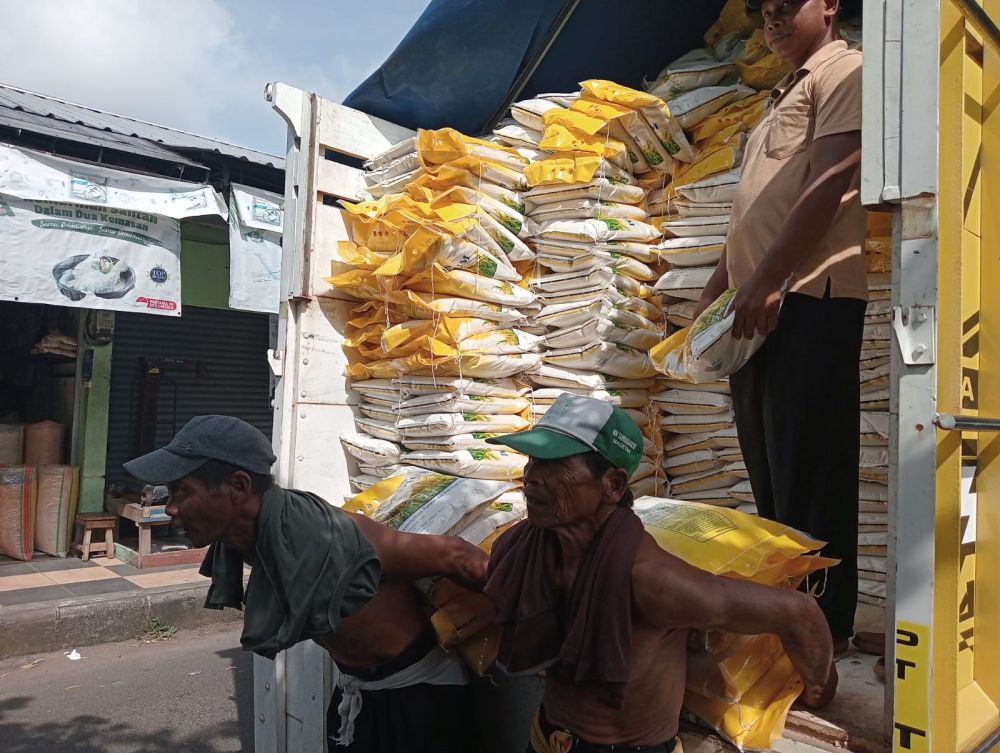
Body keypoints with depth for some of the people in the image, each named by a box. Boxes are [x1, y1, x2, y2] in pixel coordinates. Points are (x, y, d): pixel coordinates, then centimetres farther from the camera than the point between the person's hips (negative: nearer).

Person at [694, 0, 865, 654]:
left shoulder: (845, 71, 3)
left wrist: (765, 281, -18)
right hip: (757, 309, 9)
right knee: (769, 472, 10)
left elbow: (829, 185, -12)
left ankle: (826, 625, 5)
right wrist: (715, 293, 20)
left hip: (809, 302, -9)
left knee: (808, 472, -6)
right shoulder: (784, 97, 29)